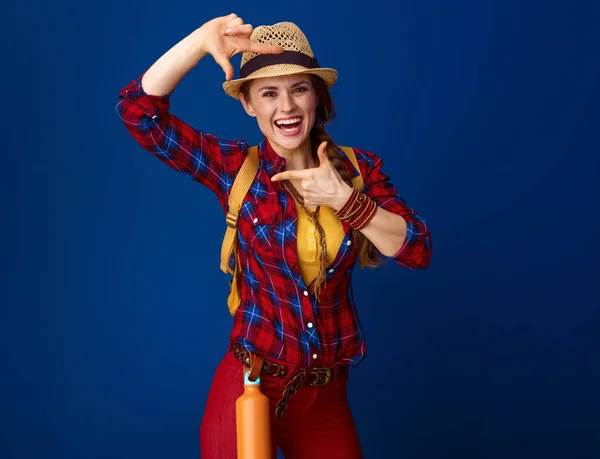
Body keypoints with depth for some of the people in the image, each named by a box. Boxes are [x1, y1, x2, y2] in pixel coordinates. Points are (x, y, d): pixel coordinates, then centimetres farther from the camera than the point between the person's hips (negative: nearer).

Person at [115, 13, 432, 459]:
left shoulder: (358, 167, -2)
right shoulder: (235, 168, -7)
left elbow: (418, 250, -9)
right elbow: (138, 108, -15)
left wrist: (344, 199, -19)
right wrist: (202, 40, -25)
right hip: (250, 387, -2)